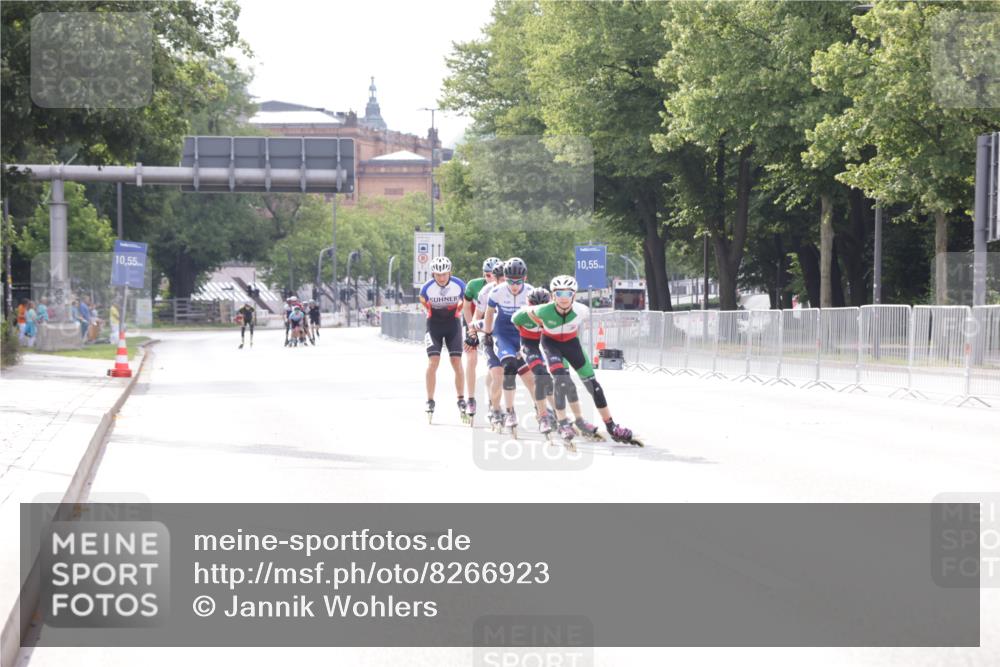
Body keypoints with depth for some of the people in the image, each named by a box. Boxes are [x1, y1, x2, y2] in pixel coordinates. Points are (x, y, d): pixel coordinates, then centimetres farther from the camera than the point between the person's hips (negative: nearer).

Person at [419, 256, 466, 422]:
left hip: (453, 324, 1)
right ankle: (430, 402, -5)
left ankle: (461, 401, 7)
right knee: (433, 362, -12)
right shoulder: (427, 287, -21)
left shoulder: (459, 285, -19)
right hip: (434, 325, -1)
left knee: (457, 362, -5)